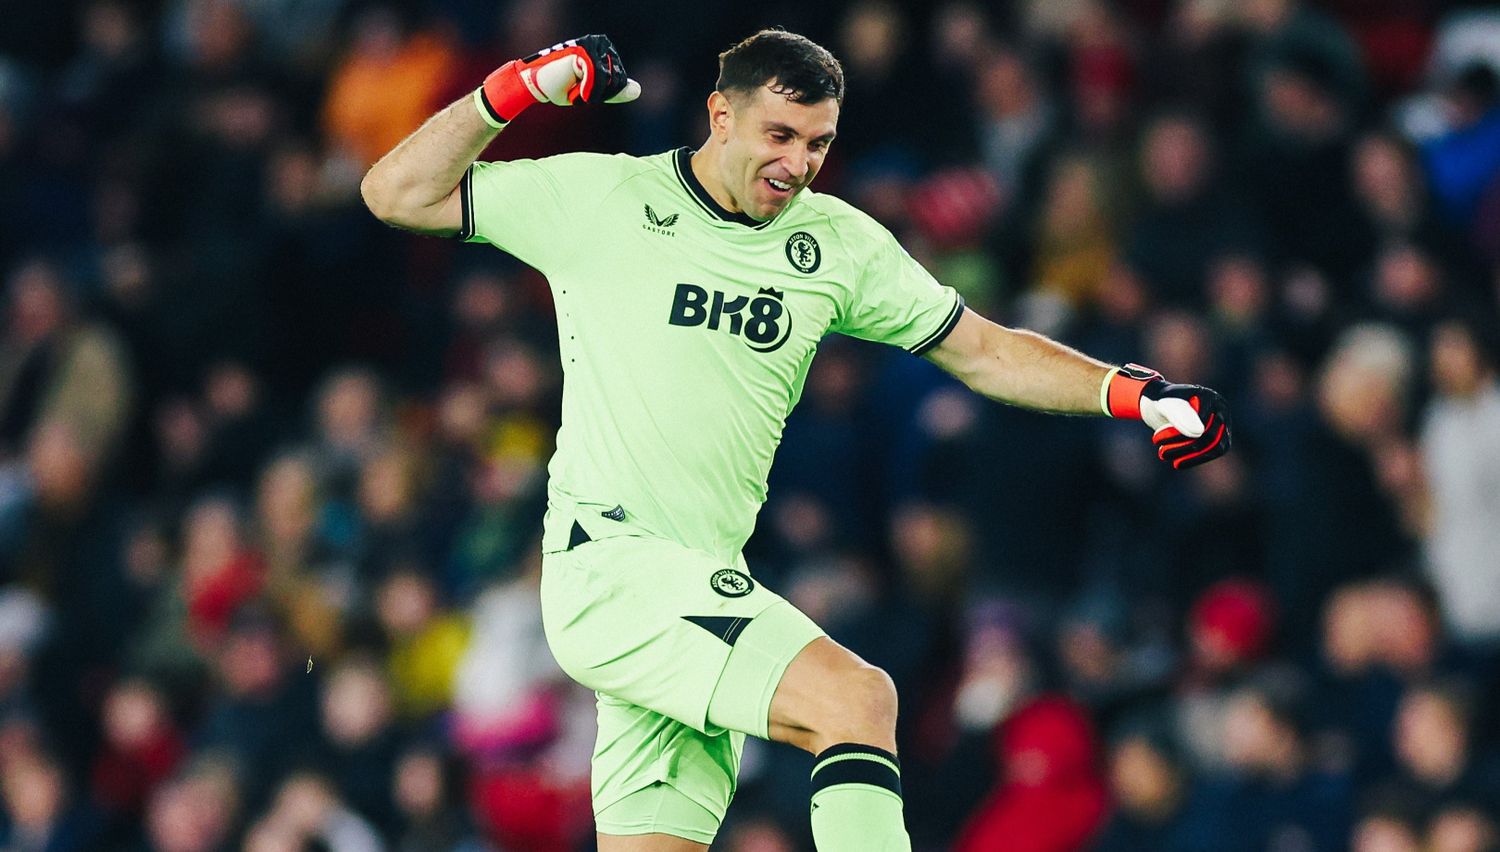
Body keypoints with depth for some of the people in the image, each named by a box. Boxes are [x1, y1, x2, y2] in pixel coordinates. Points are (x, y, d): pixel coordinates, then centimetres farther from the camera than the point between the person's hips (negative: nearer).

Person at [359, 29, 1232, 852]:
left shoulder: (838, 242, 12)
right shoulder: (601, 198, 0)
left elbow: (983, 350, 16)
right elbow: (398, 193, 3)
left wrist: (1136, 393, 5)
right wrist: (520, 87, -7)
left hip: (706, 593, 6)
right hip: (607, 565, -6)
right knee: (857, 697, -23)